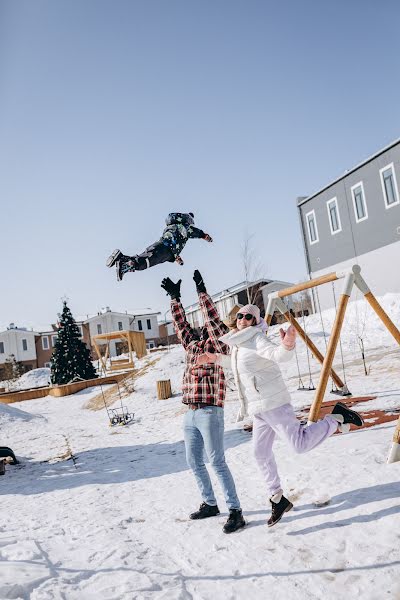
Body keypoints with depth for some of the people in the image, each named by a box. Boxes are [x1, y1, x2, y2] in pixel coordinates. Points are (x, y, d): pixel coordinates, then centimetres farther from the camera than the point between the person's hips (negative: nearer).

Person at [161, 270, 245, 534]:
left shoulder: (219, 345, -2)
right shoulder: (192, 344, 16)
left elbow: (213, 318, -13)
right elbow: (181, 323, 19)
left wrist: (202, 292, -14)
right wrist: (175, 298, 16)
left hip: (210, 413, -8)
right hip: (190, 415, 8)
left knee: (217, 462, -7)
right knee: (195, 463, 16)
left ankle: (236, 511, 3)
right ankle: (210, 504, 31)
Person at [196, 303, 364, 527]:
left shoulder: (257, 339, -14)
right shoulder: (239, 344, 14)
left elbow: (279, 355, -33)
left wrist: (287, 346, -55)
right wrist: (216, 358, 26)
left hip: (273, 403, -9)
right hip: (259, 408, 9)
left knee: (301, 443, -13)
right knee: (262, 453, 14)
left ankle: (337, 417, 7)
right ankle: (278, 499, 27)